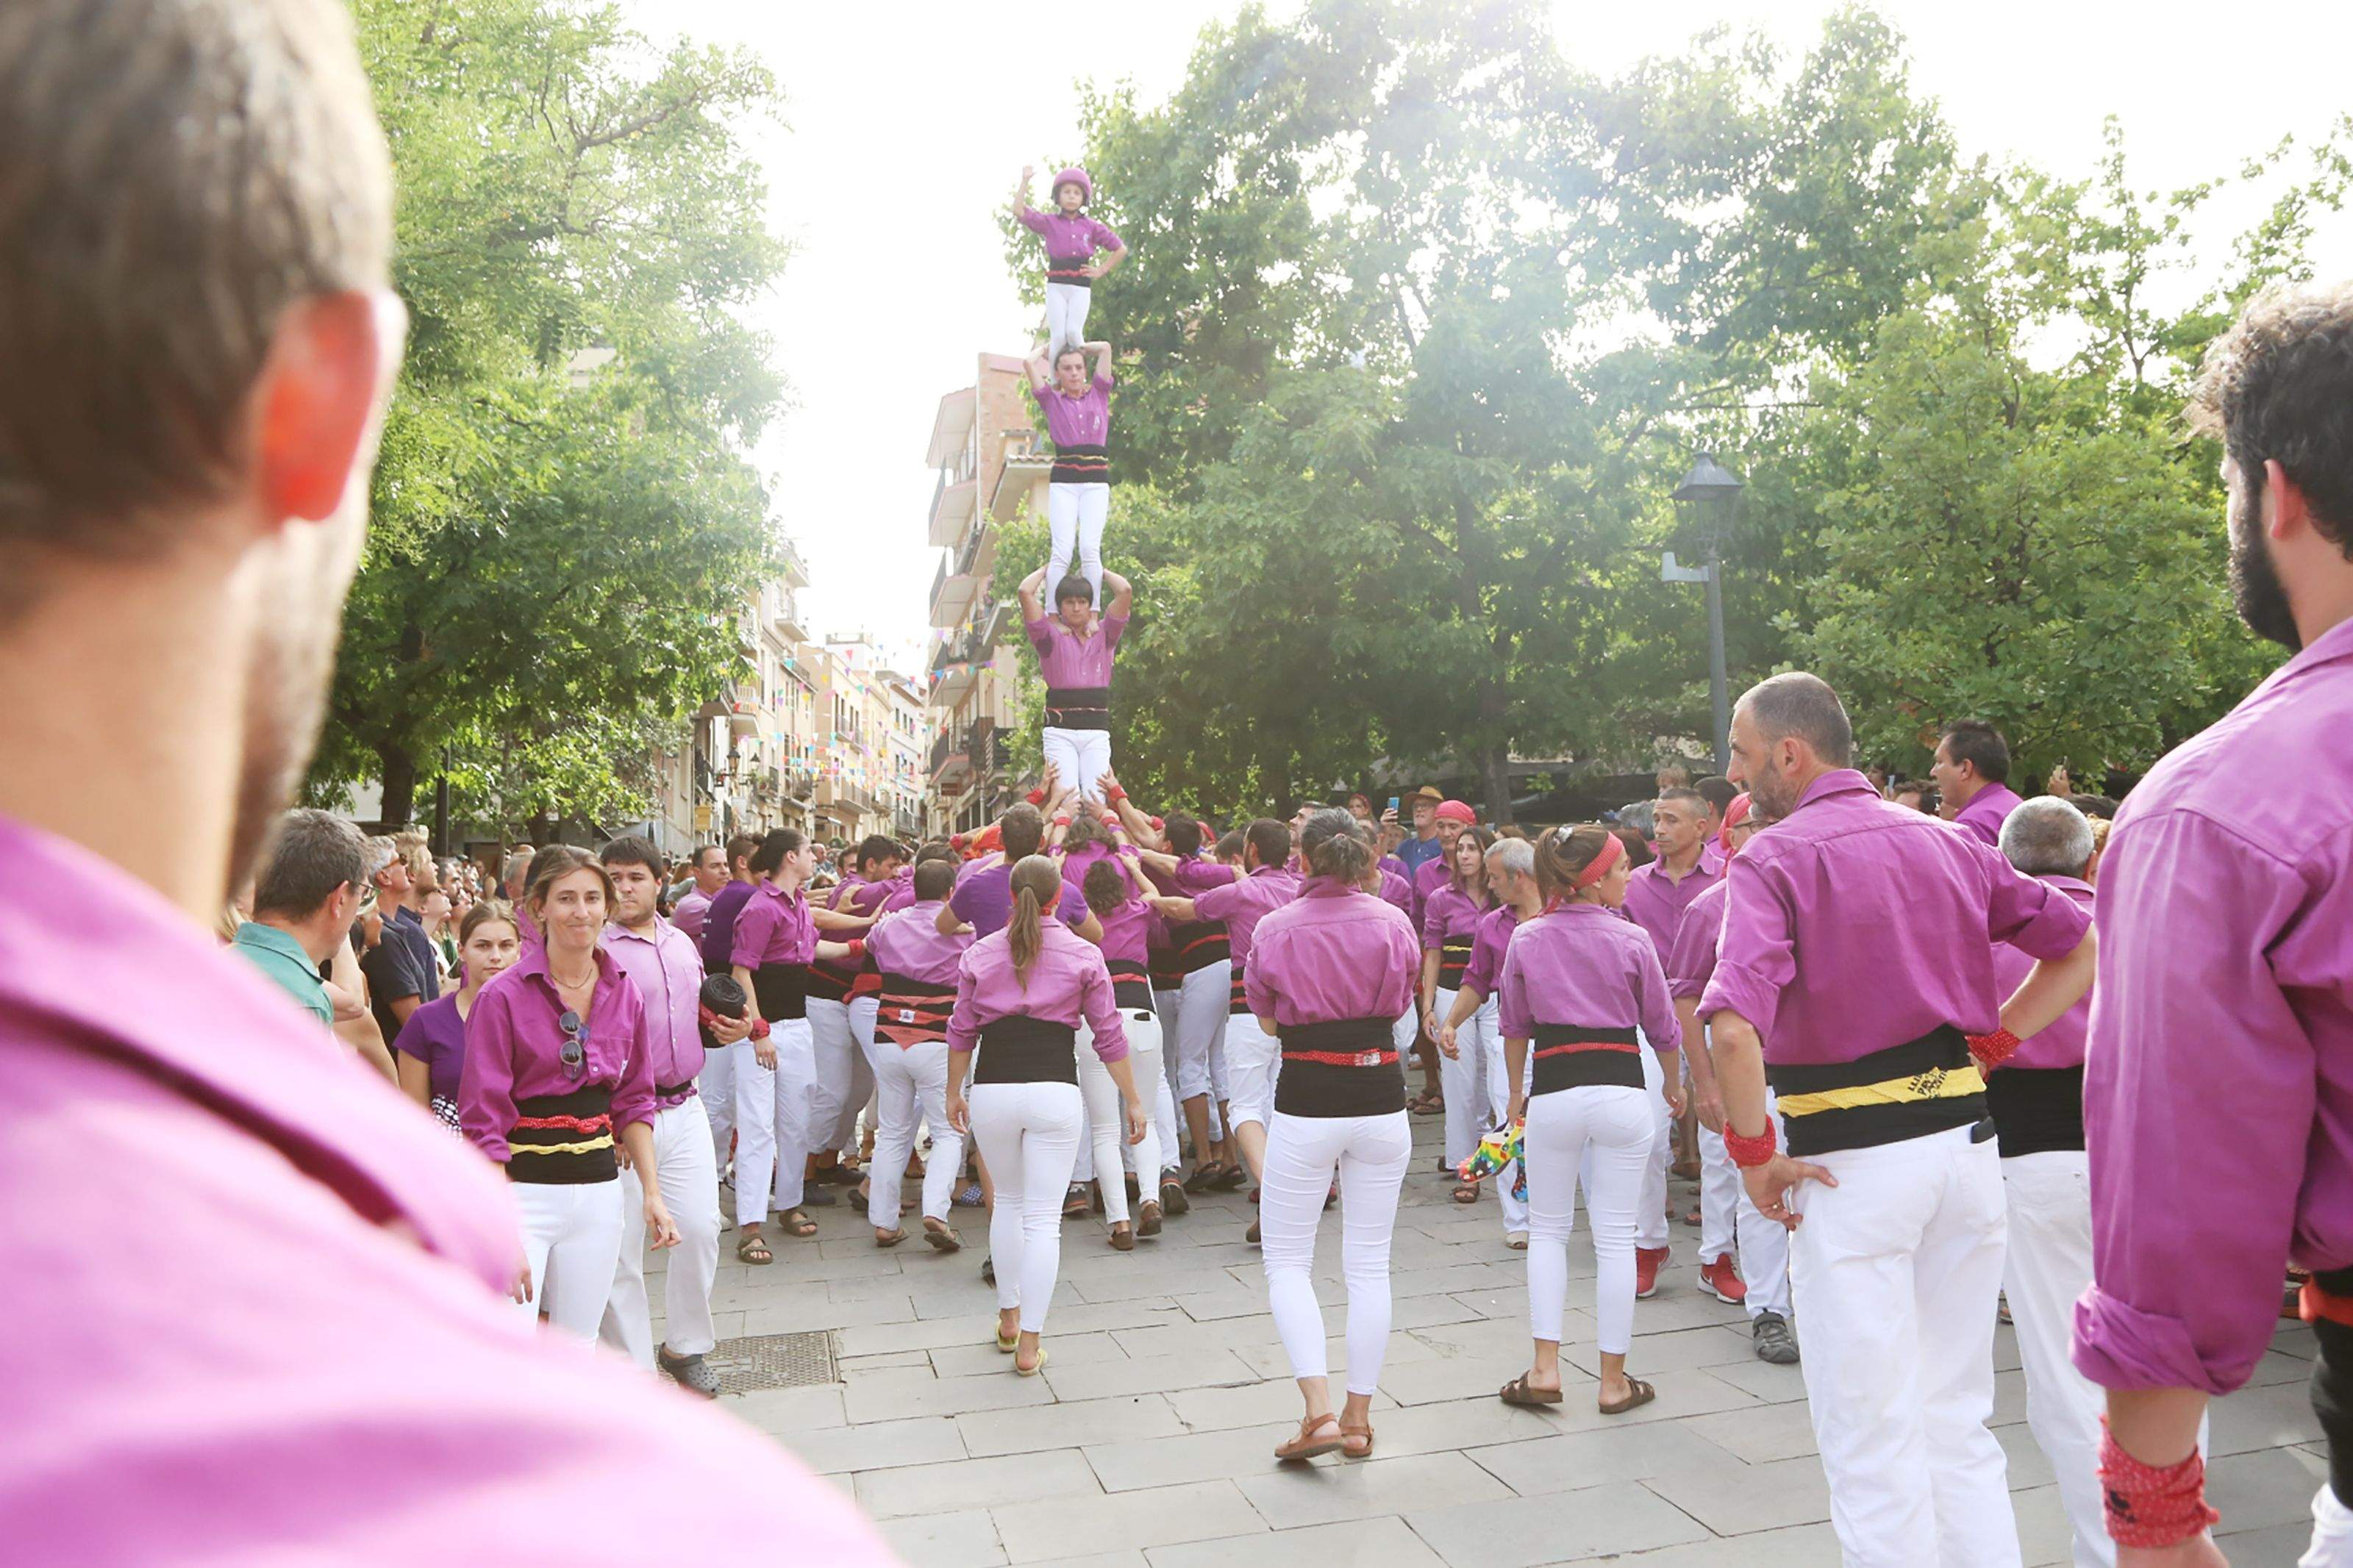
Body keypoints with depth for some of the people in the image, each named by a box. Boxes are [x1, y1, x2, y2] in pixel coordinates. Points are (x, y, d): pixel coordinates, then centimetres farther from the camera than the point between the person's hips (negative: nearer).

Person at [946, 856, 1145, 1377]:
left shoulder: (980, 954, 7)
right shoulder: (1083, 955, 2)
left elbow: (961, 1031, 10)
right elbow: (1108, 1035, 3)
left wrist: (954, 1092, 23)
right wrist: (1133, 1100, 10)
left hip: (992, 1092, 3)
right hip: (1054, 1091, -2)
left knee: (1008, 1201, 23)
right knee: (1043, 1218, 3)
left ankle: (1008, 1318, 32)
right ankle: (1030, 1345, 5)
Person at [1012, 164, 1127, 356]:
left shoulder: (1092, 227, 12)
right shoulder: (1049, 222, 10)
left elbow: (1121, 249, 16)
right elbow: (1019, 211, -1)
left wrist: (1101, 270, 7)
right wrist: (1025, 181, -4)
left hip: (1081, 285, 0)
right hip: (1056, 284, 0)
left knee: (1073, 331, -18)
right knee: (1058, 336, -11)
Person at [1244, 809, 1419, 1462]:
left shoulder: (1275, 929, -7)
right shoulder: (1393, 923, -2)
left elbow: (1267, 1023, 3)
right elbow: (1402, 1002, 11)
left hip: (1306, 1107, -3)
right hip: (1381, 1100, 3)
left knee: (1287, 1262, 10)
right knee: (1369, 1265, 12)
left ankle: (1319, 1409, -3)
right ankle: (1358, 1418, 19)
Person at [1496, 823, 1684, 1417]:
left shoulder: (1526, 940, 0)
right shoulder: (1632, 940, -5)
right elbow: (1661, 1026, 5)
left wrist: (1516, 1092, 23)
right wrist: (1674, 1084, 23)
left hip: (1552, 1093, 1)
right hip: (1621, 1090, -1)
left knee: (1547, 1230, 16)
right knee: (1615, 1237, 7)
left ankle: (1545, 1368, 11)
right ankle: (1614, 1380, 16)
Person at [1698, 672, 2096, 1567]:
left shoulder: (1774, 858, -11)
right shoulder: (1945, 843, 7)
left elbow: (1733, 1029, -25)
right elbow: (2082, 947, 13)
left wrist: (1754, 1157, -12)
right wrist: (1989, 1044, 10)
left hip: (1853, 1158, -6)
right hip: (1967, 1140, 6)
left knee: (1870, 1440, 6)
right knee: (1960, 1423, 20)